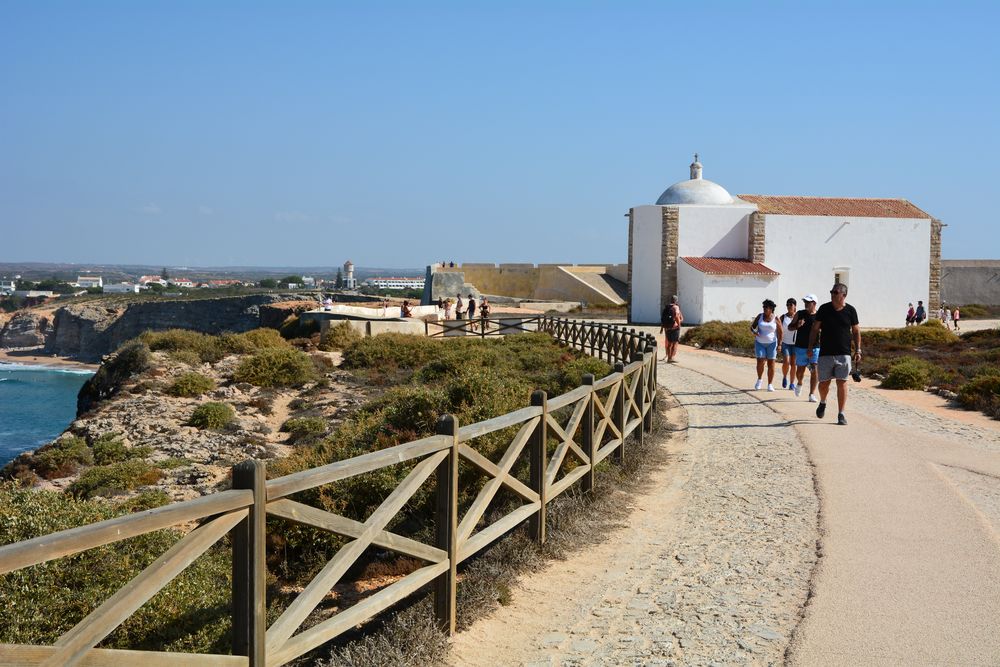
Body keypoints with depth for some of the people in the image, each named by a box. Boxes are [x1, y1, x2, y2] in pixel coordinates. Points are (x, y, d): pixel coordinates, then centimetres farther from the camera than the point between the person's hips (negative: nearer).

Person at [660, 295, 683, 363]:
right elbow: (676, 316, -24)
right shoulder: (676, 307, -8)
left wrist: (662, 328, 22)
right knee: (675, 343, -3)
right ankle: (672, 357, -13)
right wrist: (679, 324, -12)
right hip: (675, 327, -6)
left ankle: (669, 358, 18)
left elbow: (662, 318, 16)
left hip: (667, 328, 6)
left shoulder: (666, 308, 12)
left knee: (669, 343, 15)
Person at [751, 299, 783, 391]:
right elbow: (752, 326, 5)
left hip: (771, 343, -1)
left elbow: (780, 333, -3)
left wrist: (779, 345, -10)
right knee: (760, 362, -9)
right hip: (760, 343, 1)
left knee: (771, 364, -1)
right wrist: (754, 331, -18)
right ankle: (759, 379, 15)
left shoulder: (776, 319, -5)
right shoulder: (760, 316, 0)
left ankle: (770, 385, 5)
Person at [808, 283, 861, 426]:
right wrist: (810, 347, 2)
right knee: (824, 382, 5)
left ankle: (841, 414, 4)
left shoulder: (850, 310, 1)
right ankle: (822, 403, 36)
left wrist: (858, 350, 4)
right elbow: (815, 329, 6)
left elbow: (856, 331, 9)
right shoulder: (824, 309, 0)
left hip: (844, 354, -1)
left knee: (842, 383, -3)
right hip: (825, 353, 1)